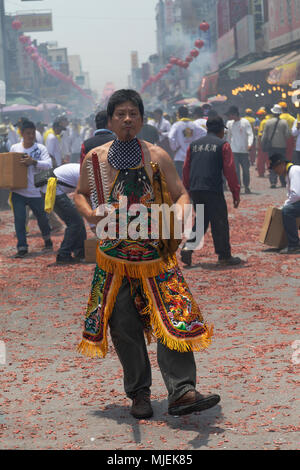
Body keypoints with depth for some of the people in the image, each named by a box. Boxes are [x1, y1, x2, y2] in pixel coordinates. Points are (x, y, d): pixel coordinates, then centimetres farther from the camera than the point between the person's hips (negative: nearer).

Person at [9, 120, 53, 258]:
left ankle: (47, 238, 42)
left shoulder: (40, 148, -4)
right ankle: (22, 247, -2)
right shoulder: (14, 148, 3)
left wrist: (33, 162, -30)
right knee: (19, 218, -8)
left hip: (35, 191, -1)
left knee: (42, 217, 14)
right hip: (18, 191, 1)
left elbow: (48, 164, -16)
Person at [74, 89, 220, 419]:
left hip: (155, 250, 0)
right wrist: (89, 214, -5)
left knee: (174, 316, -13)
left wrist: (179, 216, -18)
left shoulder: (157, 156, 3)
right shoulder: (95, 159, 5)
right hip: (114, 252, 1)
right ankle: (139, 394, 15)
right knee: (124, 325, 2)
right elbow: (80, 194, 17)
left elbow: (180, 194, 4)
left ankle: (182, 392, -16)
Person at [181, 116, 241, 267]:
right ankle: (224, 256, 7)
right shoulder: (222, 145, 0)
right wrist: (236, 192, -2)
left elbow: (186, 169, 15)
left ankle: (188, 246, -2)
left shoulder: (194, 145, 15)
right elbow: (229, 170, -5)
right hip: (213, 190, -5)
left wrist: (187, 190, 22)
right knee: (220, 223, 3)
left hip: (195, 190, 5)